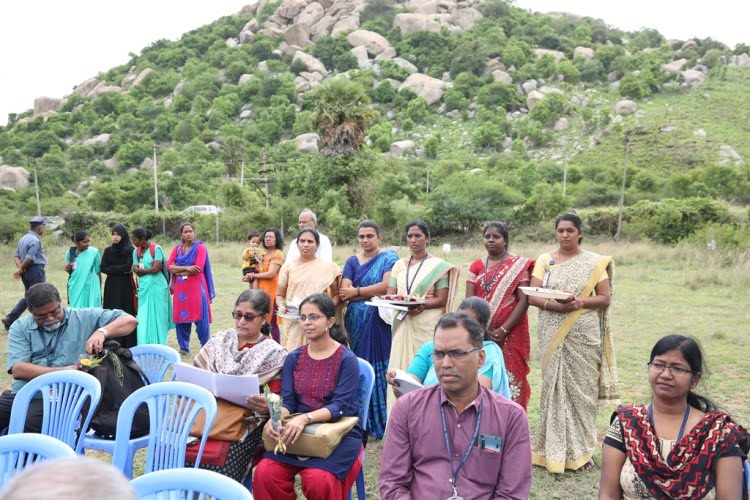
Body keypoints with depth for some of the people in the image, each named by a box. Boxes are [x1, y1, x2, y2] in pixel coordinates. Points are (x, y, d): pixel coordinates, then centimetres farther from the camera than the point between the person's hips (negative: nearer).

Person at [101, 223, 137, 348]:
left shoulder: (130, 249, -3)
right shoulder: (108, 250, 8)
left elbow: (128, 266, -14)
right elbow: (103, 268, -1)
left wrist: (112, 268, -6)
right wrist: (121, 270, -9)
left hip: (126, 286, -3)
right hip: (111, 286, 3)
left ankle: (128, 345, 0)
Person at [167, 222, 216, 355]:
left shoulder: (200, 247, -2)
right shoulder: (177, 249, 11)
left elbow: (198, 268, -13)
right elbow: (169, 266, 1)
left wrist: (178, 271, -4)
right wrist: (186, 268, -14)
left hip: (197, 287, -4)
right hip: (180, 288, 4)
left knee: (200, 318, -4)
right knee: (181, 317, 4)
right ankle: (184, 348, 15)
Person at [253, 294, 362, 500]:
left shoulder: (347, 359, -7)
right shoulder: (293, 358, 8)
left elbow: (341, 406, -16)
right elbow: (287, 401, -1)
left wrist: (305, 418, -31)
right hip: (298, 432, 4)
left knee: (318, 479, -30)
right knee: (264, 474, -20)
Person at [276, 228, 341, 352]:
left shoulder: (328, 267, 4)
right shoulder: (288, 266, 7)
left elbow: (337, 293, 10)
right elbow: (279, 294, 11)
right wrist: (281, 306, -9)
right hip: (295, 321, 1)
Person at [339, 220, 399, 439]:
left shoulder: (389, 258, 2)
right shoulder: (352, 261, 11)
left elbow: (387, 286, -13)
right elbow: (344, 291, -1)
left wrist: (356, 291, -6)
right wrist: (373, 292, -10)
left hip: (380, 321, -3)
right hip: (357, 321, 3)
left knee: (379, 367, -3)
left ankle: (381, 422, 7)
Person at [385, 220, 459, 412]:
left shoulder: (438, 266, 1)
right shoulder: (399, 265, 15)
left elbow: (442, 299, -5)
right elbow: (390, 294, 13)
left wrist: (421, 305, -21)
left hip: (427, 326, -4)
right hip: (403, 326, 4)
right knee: (400, 371, 2)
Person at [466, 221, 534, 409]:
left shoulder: (519, 265, -1)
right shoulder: (476, 266, 11)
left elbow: (524, 300, -8)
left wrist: (503, 330, -15)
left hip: (511, 334, -3)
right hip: (481, 335, 3)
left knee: (511, 380, -2)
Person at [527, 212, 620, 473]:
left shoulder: (595, 262, 3)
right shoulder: (544, 260, 5)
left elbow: (606, 297, 0)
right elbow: (532, 296, -1)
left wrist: (580, 301, -18)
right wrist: (556, 305, -19)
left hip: (584, 334, 0)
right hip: (553, 334, 1)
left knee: (581, 387, 2)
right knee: (554, 385, 2)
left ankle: (580, 450, 15)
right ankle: (554, 449, 10)